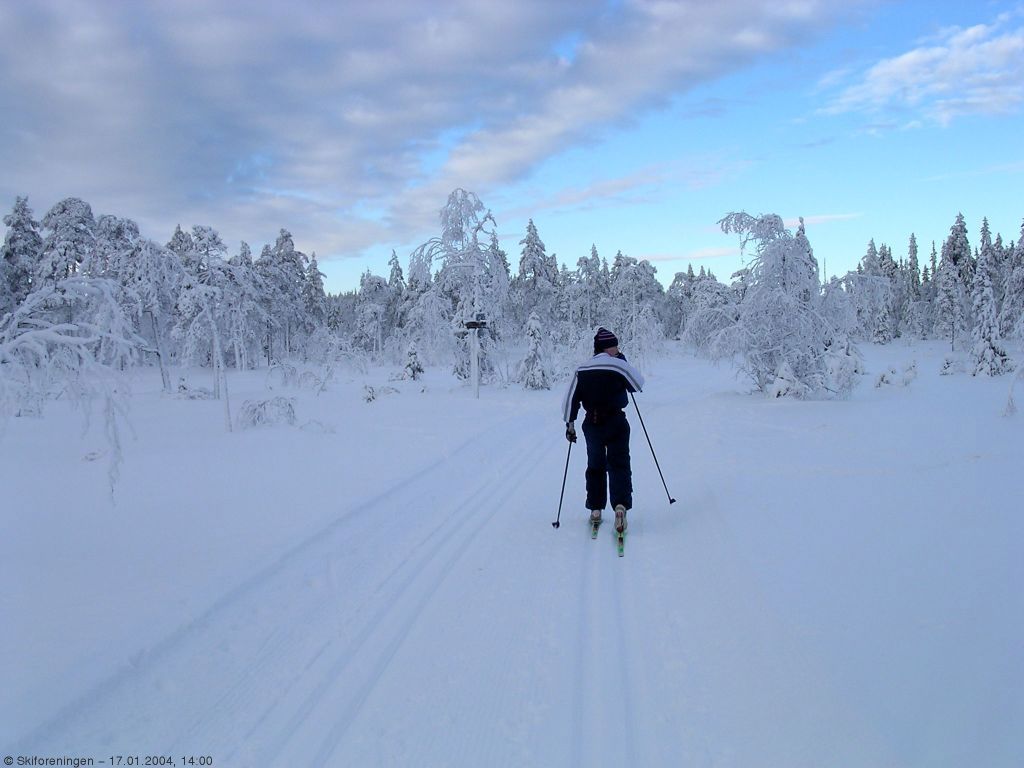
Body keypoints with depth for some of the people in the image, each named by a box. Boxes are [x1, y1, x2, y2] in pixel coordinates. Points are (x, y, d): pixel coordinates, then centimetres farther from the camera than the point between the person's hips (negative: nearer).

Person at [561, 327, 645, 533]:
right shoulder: (619, 365, -11)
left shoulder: (582, 370, 2)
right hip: (616, 423, -3)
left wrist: (570, 424, 12)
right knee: (619, 465, 3)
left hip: (591, 424, 4)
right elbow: (639, 385, 1)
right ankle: (620, 506, -16)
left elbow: (570, 400, 3)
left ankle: (595, 510, 18)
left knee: (595, 466, 17)